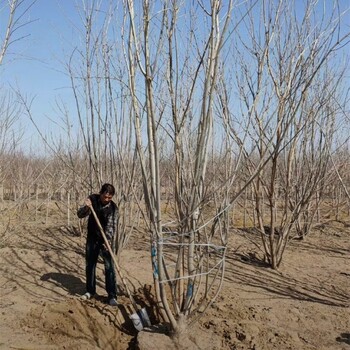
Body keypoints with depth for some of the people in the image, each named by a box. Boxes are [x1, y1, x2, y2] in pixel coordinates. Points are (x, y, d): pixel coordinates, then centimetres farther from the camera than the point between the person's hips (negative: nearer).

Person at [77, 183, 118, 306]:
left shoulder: (113, 208, -16)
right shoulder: (92, 199, -8)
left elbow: (112, 226, -21)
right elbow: (80, 214, -8)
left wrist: (109, 241, -36)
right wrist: (86, 207, -30)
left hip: (106, 240, -3)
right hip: (92, 238, 3)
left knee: (109, 267, -6)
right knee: (89, 265, 12)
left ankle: (112, 296, 0)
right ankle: (90, 291, 28)